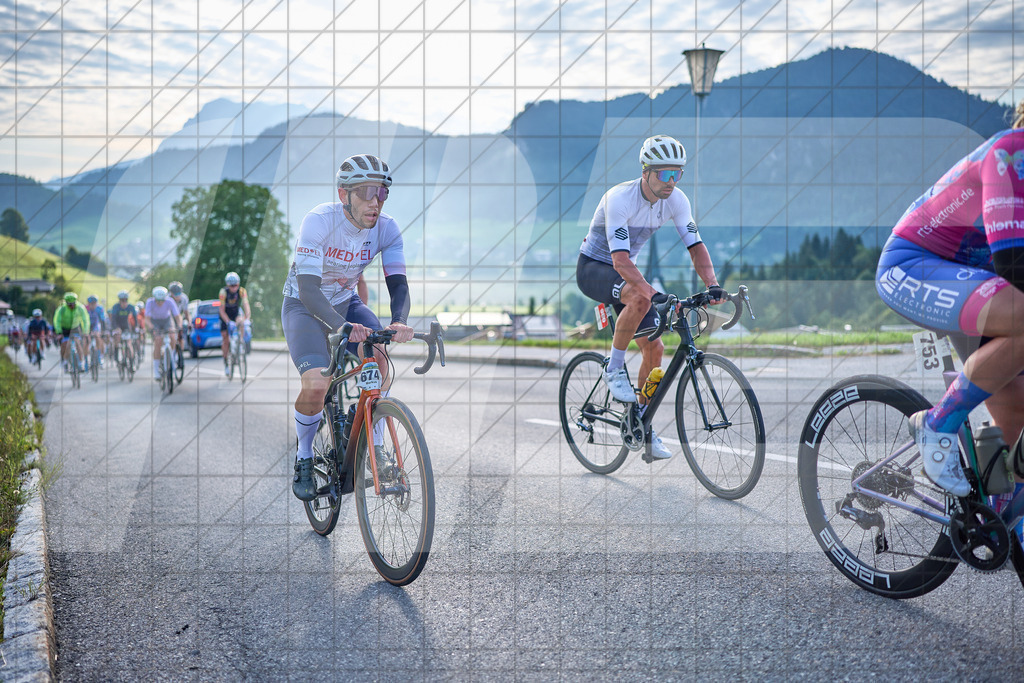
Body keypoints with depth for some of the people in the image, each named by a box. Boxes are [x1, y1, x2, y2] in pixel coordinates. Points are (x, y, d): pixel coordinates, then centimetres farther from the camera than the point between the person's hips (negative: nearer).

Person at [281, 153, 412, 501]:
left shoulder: (386, 228, -15)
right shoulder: (319, 221, -29)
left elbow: (397, 283, -20)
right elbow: (309, 289, -35)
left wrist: (399, 320, -42)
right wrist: (342, 326, -51)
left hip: (346, 302, 4)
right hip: (304, 306, -4)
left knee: (380, 360, -22)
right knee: (316, 385, -25)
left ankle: (374, 453, -3)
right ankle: (303, 460, 3)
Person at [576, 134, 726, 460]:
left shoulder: (676, 199, -12)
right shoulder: (619, 198, -31)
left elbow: (696, 246, -12)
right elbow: (620, 261, -39)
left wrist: (713, 285, -31)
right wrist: (656, 294, -51)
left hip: (625, 270, 6)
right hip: (593, 268, -6)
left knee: (654, 348, -2)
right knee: (639, 298, -38)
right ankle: (614, 369, -17)